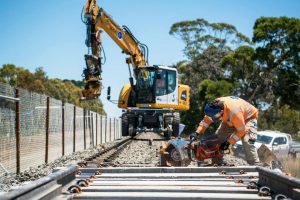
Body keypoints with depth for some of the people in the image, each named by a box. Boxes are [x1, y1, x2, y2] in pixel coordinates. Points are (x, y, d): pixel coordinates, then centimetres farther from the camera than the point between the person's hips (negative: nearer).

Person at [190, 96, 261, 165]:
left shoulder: (234, 112, -45)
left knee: (247, 141, -27)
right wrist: (197, 132, -21)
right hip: (230, 120, 7)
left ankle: (255, 166, -20)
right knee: (218, 137, 0)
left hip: (249, 117, -7)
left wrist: (229, 142, -29)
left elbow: (241, 130, -31)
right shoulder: (215, 106, -28)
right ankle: (218, 162, 11)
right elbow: (207, 119, -10)